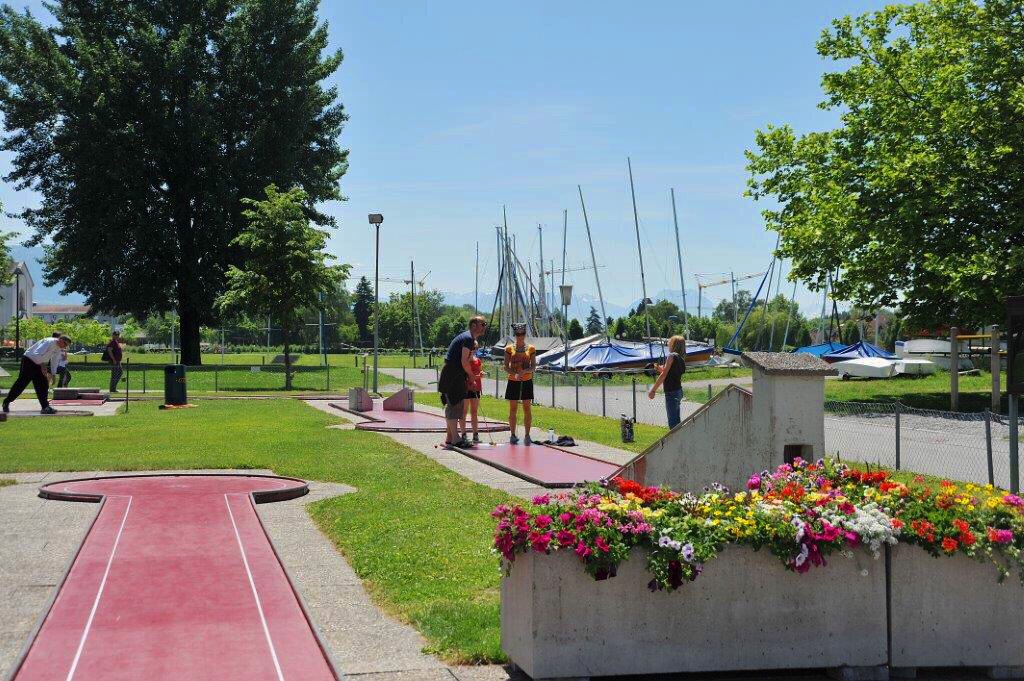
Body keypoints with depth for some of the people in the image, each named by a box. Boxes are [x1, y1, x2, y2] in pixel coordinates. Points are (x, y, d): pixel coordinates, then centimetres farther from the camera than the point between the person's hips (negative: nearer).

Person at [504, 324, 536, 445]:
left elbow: (533, 366, 0)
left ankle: (527, 435, 3)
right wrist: (515, 374, -19)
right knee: (513, 409, 3)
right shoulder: (509, 349, 3)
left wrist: (524, 371, -19)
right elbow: (506, 367, 0)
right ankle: (513, 435, 9)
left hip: (527, 381, 0)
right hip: (513, 382, 0)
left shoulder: (531, 349, 4)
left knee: (527, 408, -1)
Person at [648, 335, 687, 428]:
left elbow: (664, 375, -15)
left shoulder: (672, 356, -10)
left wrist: (653, 390, -14)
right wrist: (661, 370, 16)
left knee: (673, 422, -9)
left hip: (671, 392, -9)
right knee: (676, 421, 15)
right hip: (679, 391, 9)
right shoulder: (681, 359, 14)